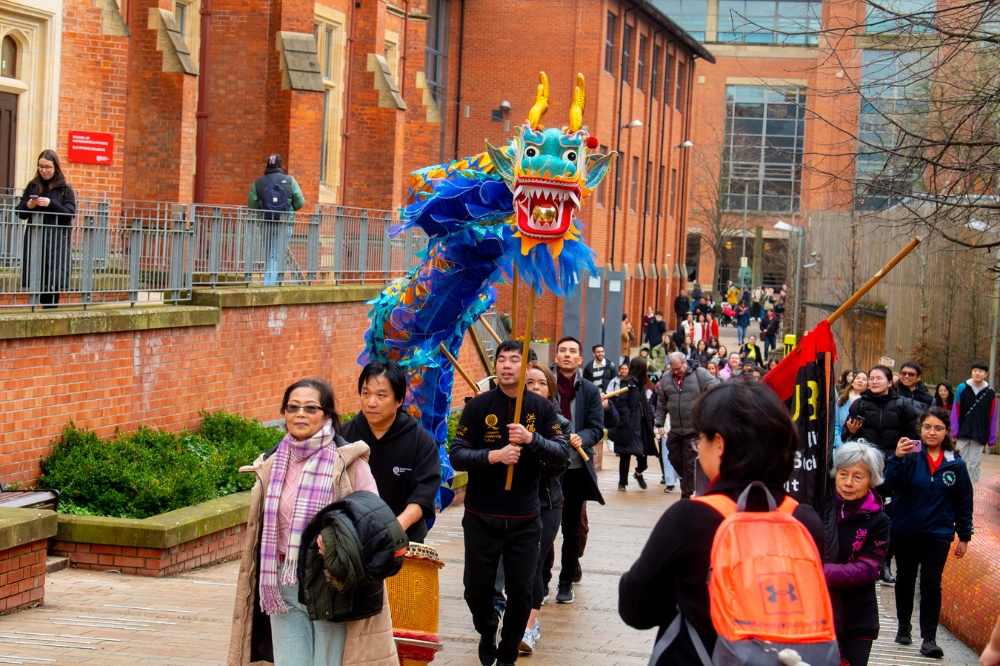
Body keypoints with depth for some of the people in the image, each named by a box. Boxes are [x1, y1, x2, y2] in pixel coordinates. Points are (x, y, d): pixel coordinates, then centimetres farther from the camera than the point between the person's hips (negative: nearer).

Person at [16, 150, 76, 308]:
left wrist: (51, 204, -17)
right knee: (35, 282, -1)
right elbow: (20, 213, 14)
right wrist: (28, 206, -8)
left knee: (52, 282, -7)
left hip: (56, 242, -3)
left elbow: (70, 215, -5)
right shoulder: (32, 186, 12)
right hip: (34, 240, 3)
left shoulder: (65, 189, 3)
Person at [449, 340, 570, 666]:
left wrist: (531, 438, -23)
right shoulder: (478, 406, -4)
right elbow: (457, 455, -8)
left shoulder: (542, 408, 0)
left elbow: (562, 453, -6)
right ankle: (487, 631, 39)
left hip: (524, 519, 0)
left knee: (521, 591, 3)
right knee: (476, 589, 8)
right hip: (481, 517, 0)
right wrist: (494, 456, -24)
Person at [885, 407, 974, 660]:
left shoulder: (956, 465, -2)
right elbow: (891, 483, -21)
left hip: (937, 535, -1)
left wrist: (964, 536, 7)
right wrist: (897, 458, -37)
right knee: (905, 580, 15)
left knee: (931, 584, -7)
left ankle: (929, 638, -4)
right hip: (904, 532, 1)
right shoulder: (910, 455, -8)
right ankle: (903, 627, 32)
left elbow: (963, 503, 6)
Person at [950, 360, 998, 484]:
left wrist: (992, 439, 1)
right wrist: (954, 433, -7)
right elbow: (955, 412, -2)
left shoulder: (990, 392, 0)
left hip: (980, 436, 0)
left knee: (975, 464, 6)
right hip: (962, 434, 0)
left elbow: (992, 417, 2)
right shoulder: (962, 388, -2)